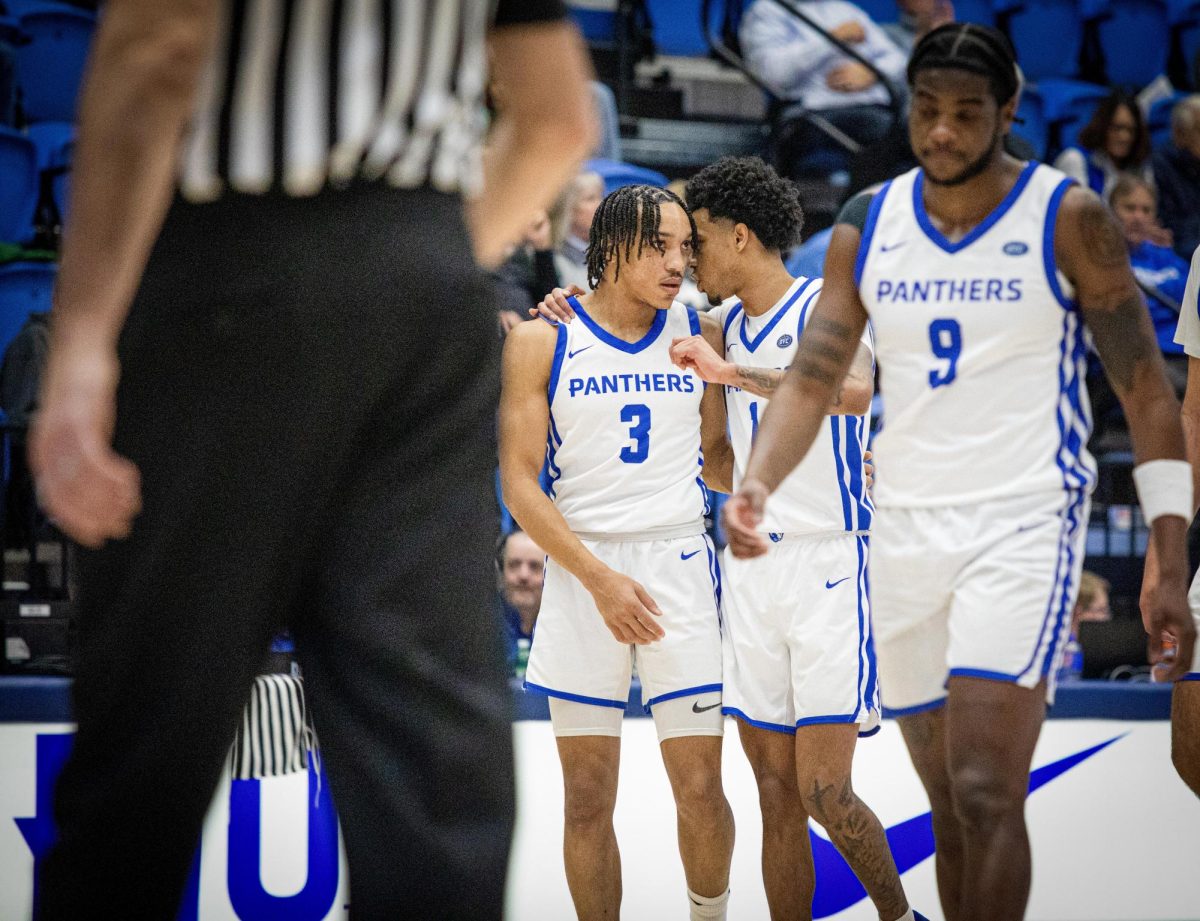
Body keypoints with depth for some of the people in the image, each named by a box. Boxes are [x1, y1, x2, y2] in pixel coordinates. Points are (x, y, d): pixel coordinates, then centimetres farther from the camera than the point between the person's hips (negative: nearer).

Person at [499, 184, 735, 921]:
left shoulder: (701, 334, 6)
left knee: (701, 791, -3)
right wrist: (600, 579, -14)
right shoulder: (542, 342, -1)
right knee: (589, 799, 3)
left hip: (680, 568, 1)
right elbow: (521, 484, -6)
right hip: (581, 571, -1)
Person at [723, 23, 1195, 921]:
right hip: (908, 532, 5)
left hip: (1024, 523, -5)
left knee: (985, 790, -17)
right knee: (950, 806, 10)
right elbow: (811, 381, 5)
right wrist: (756, 483, -15)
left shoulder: (1067, 218, -5)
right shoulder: (867, 225, 6)